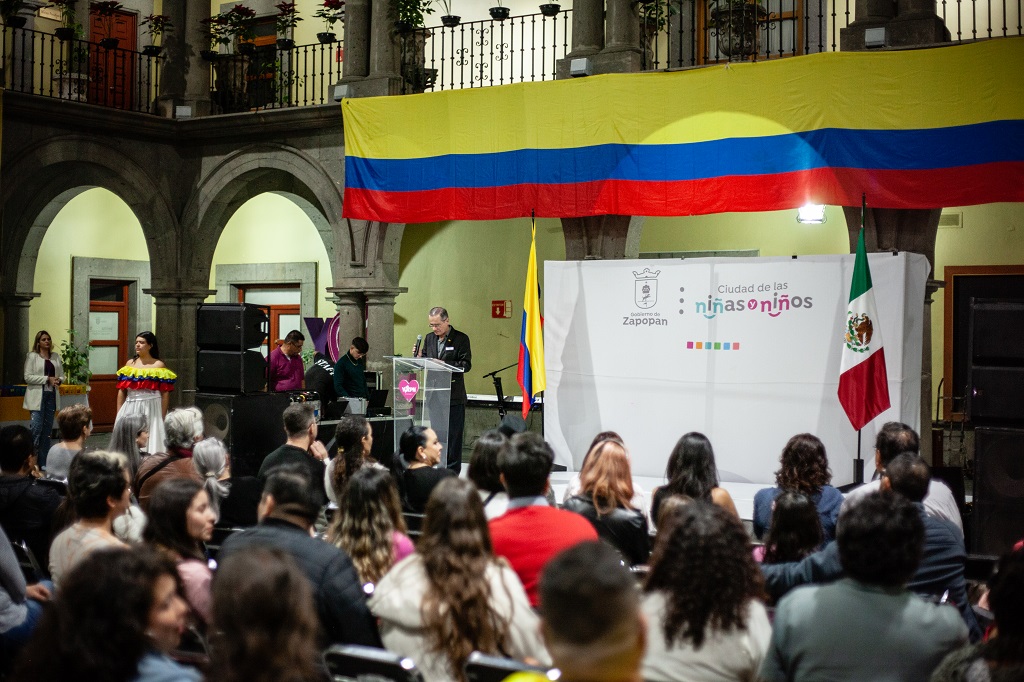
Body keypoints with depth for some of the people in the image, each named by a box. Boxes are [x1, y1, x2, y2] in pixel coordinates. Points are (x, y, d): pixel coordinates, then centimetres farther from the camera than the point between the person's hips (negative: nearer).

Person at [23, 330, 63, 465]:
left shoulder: (56, 356, 14)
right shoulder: (32, 356, -1)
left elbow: (61, 375, 16)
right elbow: (28, 377, -8)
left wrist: (58, 380, -7)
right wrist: (47, 379, -15)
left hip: (52, 395, 5)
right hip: (37, 396, -5)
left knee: (47, 429, 6)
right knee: (36, 428, -13)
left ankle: (43, 462, 11)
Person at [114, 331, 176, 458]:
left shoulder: (159, 366, -1)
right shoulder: (130, 364, 11)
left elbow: (165, 394, -4)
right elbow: (122, 391, 13)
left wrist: (162, 417, -9)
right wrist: (118, 414, 8)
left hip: (151, 410, -4)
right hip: (130, 410, 4)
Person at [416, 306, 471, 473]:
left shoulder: (461, 339, -5)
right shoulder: (429, 338, 13)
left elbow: (466, 364, -11)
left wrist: (445, 364, -23)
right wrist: (419, 358, -5)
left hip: (454, 395, -5)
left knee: (453, 434, -1)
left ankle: (452, 470, 5)